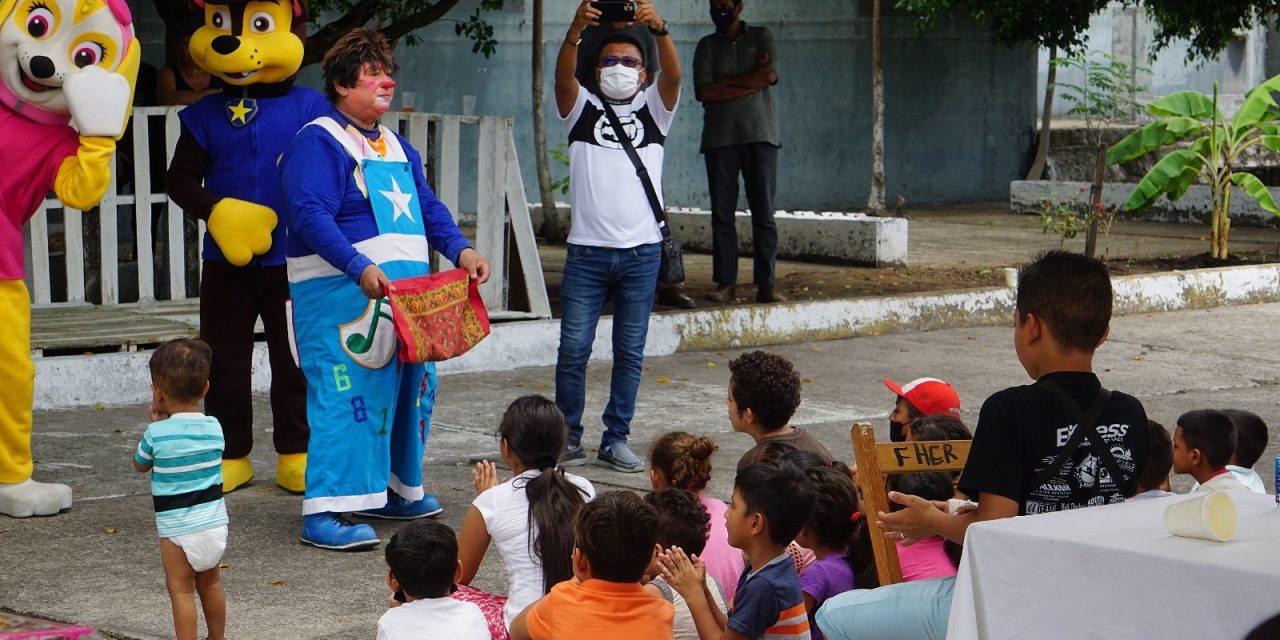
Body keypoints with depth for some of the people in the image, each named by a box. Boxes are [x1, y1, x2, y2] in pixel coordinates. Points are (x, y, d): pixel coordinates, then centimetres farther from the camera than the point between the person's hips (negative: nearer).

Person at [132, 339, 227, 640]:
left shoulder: (158, 433, -14)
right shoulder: (214, 428, 0)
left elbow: (140, 465, 6)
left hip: (178, 530, -6)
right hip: (215, 523, 6)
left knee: (181, 591, 2)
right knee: (210, 584, 22)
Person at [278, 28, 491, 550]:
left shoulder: (396, 147, 20)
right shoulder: (318, 143, -9)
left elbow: (427, 207, 20)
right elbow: (310, 215, -21)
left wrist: (461, 249, 2)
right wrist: (359, 267, -32)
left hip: (403, 295, 9)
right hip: (341, 296, -9)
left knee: (411, 387, 15)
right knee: (344, 395, -12)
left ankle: (393, 491, 30)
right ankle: (324, 513, -10)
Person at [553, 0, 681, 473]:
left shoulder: (653, 111, 11)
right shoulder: (582, 109, 9)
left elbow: (673, 75, -8)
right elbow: (563, 77, -11)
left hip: (641, 252, 1)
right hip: (587, 250, -1)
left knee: (630, 352, 5)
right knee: (574, 349, -1)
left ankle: (616, 440, 12)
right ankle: (569, 437, 9)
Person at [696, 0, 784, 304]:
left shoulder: (762, 37, 11)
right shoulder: (707, 45, 13)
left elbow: (769, 75, -6)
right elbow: (703, 91, -1)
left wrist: (725, 82, -4)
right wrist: (748, 83, -6)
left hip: (759, 134, -1)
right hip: (719, 138, 1)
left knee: (764, 213, -6)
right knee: (722, 214, -1)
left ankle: (766, 284, -7)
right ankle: (725, 282, 4)